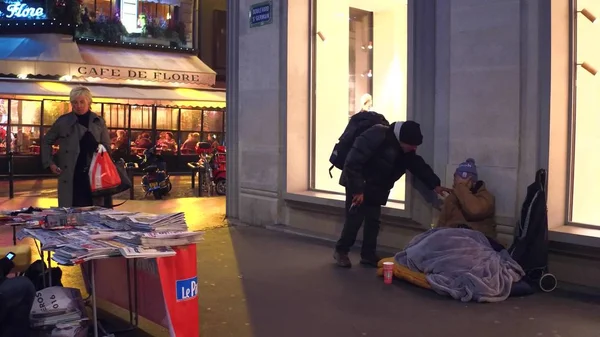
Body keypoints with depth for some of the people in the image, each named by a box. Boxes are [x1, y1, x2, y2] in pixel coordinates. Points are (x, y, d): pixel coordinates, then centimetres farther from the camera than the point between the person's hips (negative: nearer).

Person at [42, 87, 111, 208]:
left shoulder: (99, 122, 5)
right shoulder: (63, 121, 3)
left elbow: (107, 147, 11)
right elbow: (46, 142, 14)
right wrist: (50, 163, 3)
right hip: (70, 176, -1)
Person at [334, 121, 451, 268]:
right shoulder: (376, 137, -30)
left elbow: (419, 165, 2)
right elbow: (352, 163, -31)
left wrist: (435, 185, -10)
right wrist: (357, 189, -29)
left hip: (376, 189, 7)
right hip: (358, 185, -7)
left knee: (373, 220, 5)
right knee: (355, 219, -8)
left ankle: (368, 254, 15)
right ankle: (341, 251, 7)